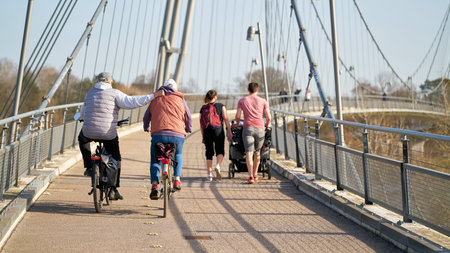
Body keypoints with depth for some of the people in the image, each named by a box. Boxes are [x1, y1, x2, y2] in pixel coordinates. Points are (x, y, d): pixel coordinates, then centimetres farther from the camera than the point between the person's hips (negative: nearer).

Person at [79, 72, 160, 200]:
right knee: (116, 159, 18)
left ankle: (89, 167, 26)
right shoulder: (114, 93, -2)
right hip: (109, 134, -2)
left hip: (89, 132, 2)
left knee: (82, 139, 37)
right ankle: (114, 190, 15)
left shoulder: (90, 93, 12)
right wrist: (153, 96, -11)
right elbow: (131, 102, -13)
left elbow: (82, 113, 25)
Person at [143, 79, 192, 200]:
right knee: (178, 155, 30)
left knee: (155, 161, 17)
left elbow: (146, 117, 30)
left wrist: (146, 128, 50)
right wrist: (188, 129, 42)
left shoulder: (155, 99, 20)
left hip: (158, 134, 0)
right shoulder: (180, 98, 17)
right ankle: (177, 179, 17)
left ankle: (154, 185, -2)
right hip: (178, 135, 0)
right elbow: (188, 117, 22)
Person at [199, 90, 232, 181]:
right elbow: (226, 119, -4)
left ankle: (209, 174, 7)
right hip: (218, 130, -2)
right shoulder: (220, 106, 4)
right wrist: (229, 131, -2)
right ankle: (218, 166, -23)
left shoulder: (203, 108, 11)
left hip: (207, 132, 2)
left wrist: (203, 136, 16)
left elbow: (201, 123, 10)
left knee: (209, 153, 9)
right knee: (220, 151, 5)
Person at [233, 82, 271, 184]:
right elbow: (268, 117, 8)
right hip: (260, 129, 1)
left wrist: (237, 123, 26)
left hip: (248, 128, -1)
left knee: (249, 153, -9)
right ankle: (255, 174, 29)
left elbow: (237, 116, 5)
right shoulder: (263, 101, 11)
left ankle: (251, 176, -23)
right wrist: (267, 124, 29)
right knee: (257, 152, 19)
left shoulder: (242, 101, 11)